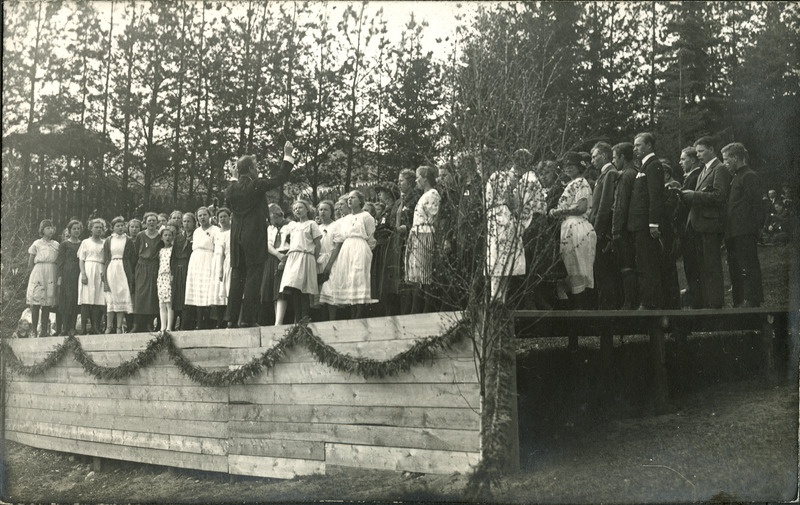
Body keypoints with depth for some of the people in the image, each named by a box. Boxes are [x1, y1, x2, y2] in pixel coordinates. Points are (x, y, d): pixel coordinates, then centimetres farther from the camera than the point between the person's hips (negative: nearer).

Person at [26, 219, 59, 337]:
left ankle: (44, 331, 4)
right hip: (38, 273, -3)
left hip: (51, 275, 3)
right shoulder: (36, 244, 4)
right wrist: (40, 269, 3)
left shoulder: (56, 245, 12)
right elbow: (30, 264, 5)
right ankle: (34, 331, -5)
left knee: (47, 304, 1)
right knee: (36, 303, -6)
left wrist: (57, 276, 3)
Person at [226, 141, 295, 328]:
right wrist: (288, 155, 9)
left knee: (237, 277, 9)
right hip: (254, 236, -6)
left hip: (236, 237, 6)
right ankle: (247, 318, -8)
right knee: (253, 276, -3)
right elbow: (280, 178, -1)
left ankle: (232, 319, 8)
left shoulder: (231, 189, 5)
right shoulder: (256, 185, -10)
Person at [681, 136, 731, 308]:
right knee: (702, 267, 11)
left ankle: (715, 304, -1)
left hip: (710, 224, -9)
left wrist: (694, 195, -14)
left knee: (712, 267, -6)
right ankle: (704, 303, 16)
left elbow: (718, 196, -18)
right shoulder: (704, 171, 21)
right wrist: (687, 195, 3)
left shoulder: (720, 169, -7)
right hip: (698, 226, 9)